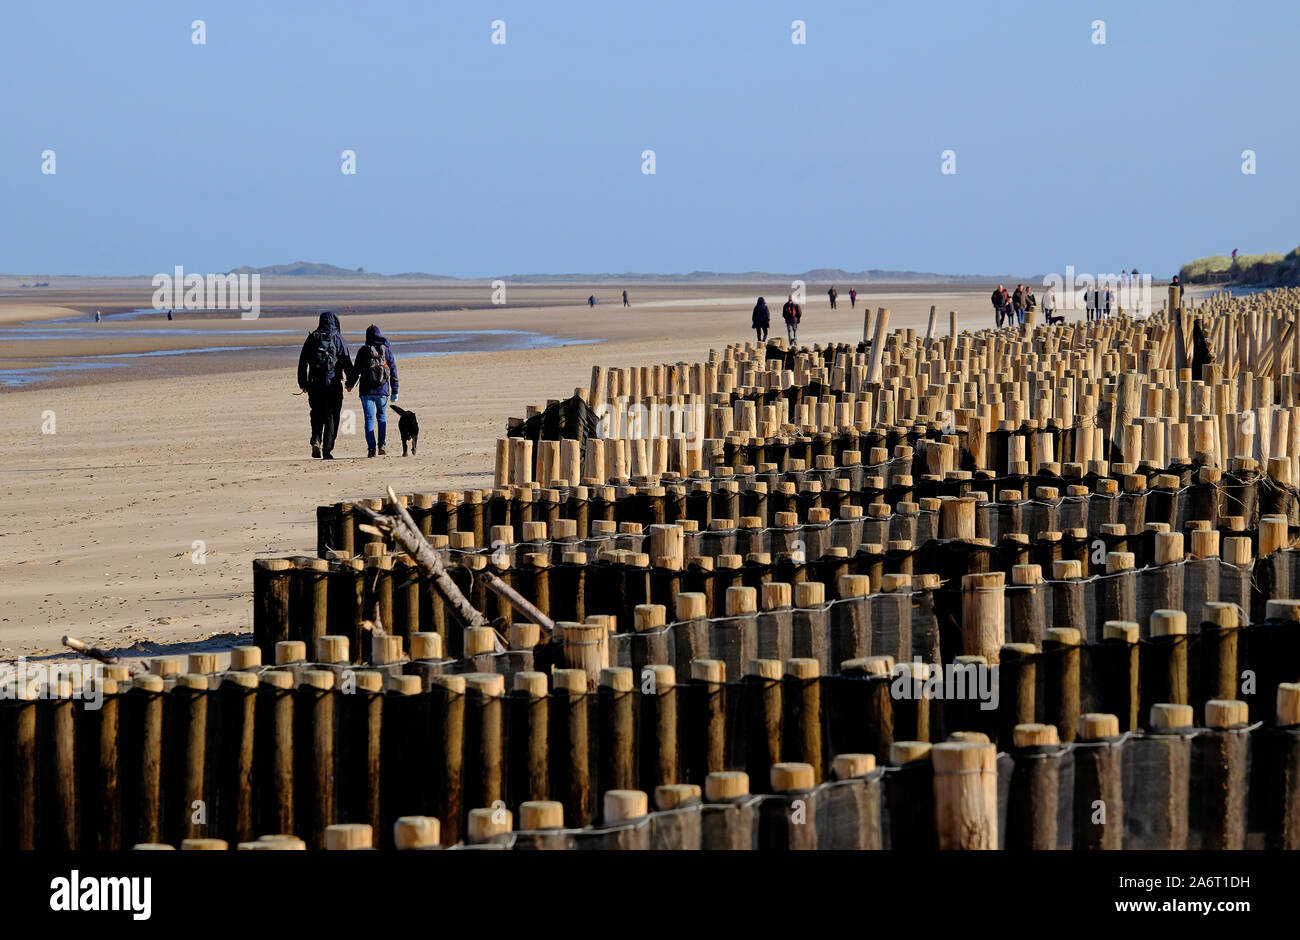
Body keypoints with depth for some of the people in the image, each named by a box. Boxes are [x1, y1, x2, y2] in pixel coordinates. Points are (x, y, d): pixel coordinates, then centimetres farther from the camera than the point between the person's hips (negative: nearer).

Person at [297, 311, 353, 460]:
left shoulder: (312, 338, 6)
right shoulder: (337, 338, -2)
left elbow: (302, 361, 7)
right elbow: (346, 361, -5)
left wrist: (302, 382, 13)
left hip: (315, 383, 2)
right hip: (333, 383, -2)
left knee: (317, 414, 18)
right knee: (331, 416, 4)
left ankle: (316, 439, -4)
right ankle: (327, 449, -1)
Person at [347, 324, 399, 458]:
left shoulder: (363, 351, -3)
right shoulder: (386, 350, 2)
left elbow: (356, 370, 1)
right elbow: (393, 371, 4)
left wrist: (350, 385, 19)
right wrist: (395, 391, 9)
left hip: (366, 390, -1)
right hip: (382, 390, 1)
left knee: (369, 419, 2)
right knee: (382, 417, 17)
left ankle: (371, 448, -5)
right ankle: (381, 445, 4)